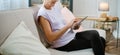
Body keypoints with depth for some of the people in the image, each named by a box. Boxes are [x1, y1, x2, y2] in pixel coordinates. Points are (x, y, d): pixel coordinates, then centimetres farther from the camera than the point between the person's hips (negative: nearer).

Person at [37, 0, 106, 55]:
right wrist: (68, 26, -27)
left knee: (101, 40, -7)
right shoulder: (42, 14, -13)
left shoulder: (55, 8, 12)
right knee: (94, 35, -20)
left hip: (71, 35, 8)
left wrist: (73, 25, -2)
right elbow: (50, 38, -21)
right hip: (63, 44, -8)